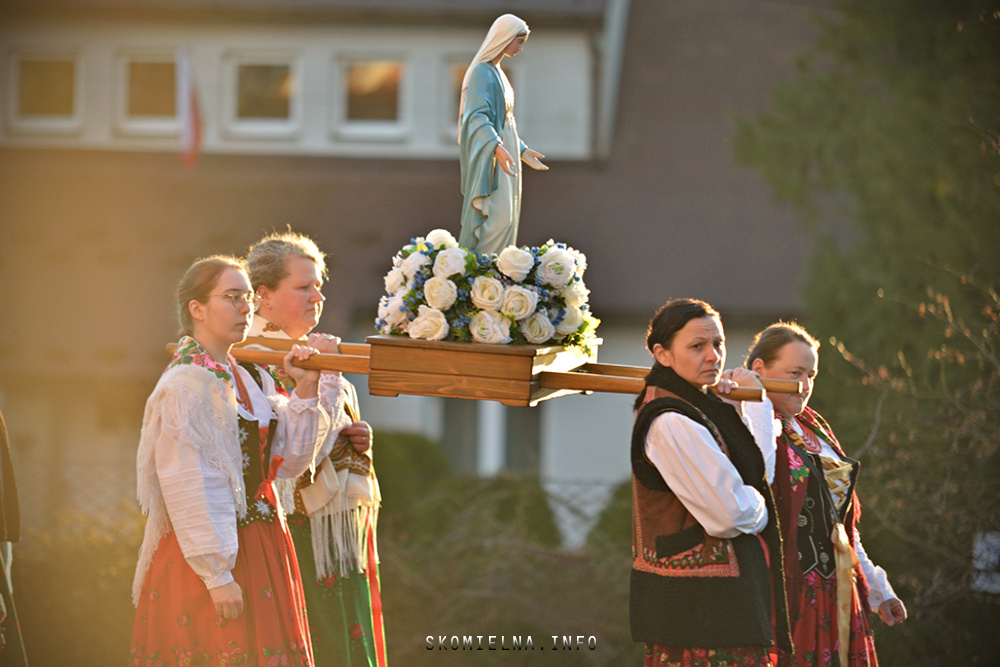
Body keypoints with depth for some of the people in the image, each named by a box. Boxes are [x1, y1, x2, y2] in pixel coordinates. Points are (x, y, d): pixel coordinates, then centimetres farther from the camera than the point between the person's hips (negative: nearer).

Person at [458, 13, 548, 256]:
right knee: (497, 217, -16)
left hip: (503, 153, 10)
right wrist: (496, 147, -35)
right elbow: (477, 117, -22)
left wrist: (522, 150, 22)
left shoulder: (496, 73, 18)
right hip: (488, 160, -10)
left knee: (504, 220, 6)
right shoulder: (481, 72, -12)